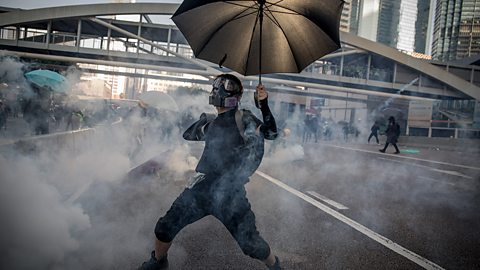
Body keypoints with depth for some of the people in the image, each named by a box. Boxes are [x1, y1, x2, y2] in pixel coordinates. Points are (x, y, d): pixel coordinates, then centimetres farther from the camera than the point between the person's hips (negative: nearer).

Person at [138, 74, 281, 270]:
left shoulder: (243, 119, -2)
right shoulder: (211, 121, 13)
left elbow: (271, 133, -15)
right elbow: (187, 134, 27)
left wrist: (264, 106, -25)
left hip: (230, 193, -5)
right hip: (202, 188, 5)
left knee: (249, 242, -1)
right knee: (165, 228, 7)